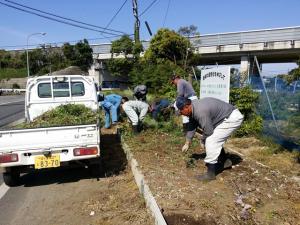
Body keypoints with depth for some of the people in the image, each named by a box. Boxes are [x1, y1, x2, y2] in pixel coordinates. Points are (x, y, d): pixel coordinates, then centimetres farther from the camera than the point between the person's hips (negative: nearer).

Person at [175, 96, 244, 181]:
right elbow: (192, 126, 12)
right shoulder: (193, 108, 1)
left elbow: (208, 132, -21)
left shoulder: (200, 112, -29)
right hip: (229, 117, 10)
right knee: (215, 140, 20)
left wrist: (202, 139, 0)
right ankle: (225, 161, 36)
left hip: (233, 118, -10)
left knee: (211, 141, -14)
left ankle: (210, 173, -6)